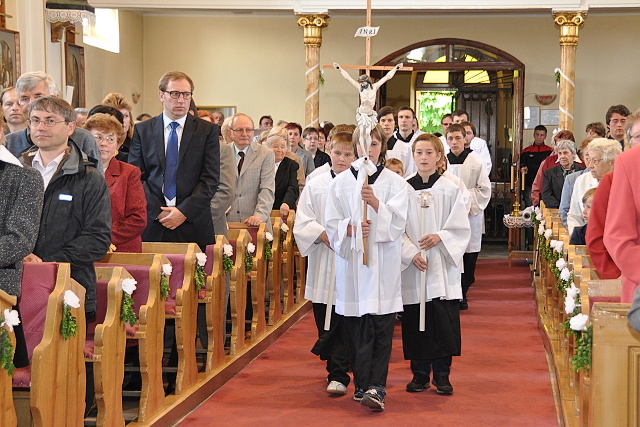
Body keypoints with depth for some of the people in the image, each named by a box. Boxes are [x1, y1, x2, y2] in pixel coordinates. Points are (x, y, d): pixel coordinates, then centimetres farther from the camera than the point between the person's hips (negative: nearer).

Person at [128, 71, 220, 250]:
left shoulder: (207, 131, 5)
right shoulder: (142, 130, 8)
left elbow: (211, 179, -1)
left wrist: (184, 211, -12)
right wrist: (157, 211, -10)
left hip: (193, 226, 0)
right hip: (152, 226, 1)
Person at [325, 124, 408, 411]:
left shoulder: (395, 182, 5)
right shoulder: (341, 182, 9)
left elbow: (398, 221, -5)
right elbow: (331, 223, 6)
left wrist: (375, 202, -20)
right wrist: (351, 228, -13)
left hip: (383, 261, -1)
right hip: (352, 260, 1)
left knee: (381, 328, -7)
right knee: (357, 329, 3)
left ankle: (376, 387, -10)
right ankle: (362, 384, 13)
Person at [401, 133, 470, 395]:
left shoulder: (451, 189, 2)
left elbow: (461, 228, 0)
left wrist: (439, 238, -17)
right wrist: (412, 253, -12)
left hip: (443, 266, -1)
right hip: (413, 266, 1)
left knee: (444, 321, -2)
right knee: (415, 320, 4)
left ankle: (442, 374, 9)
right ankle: (420, 373, 16)